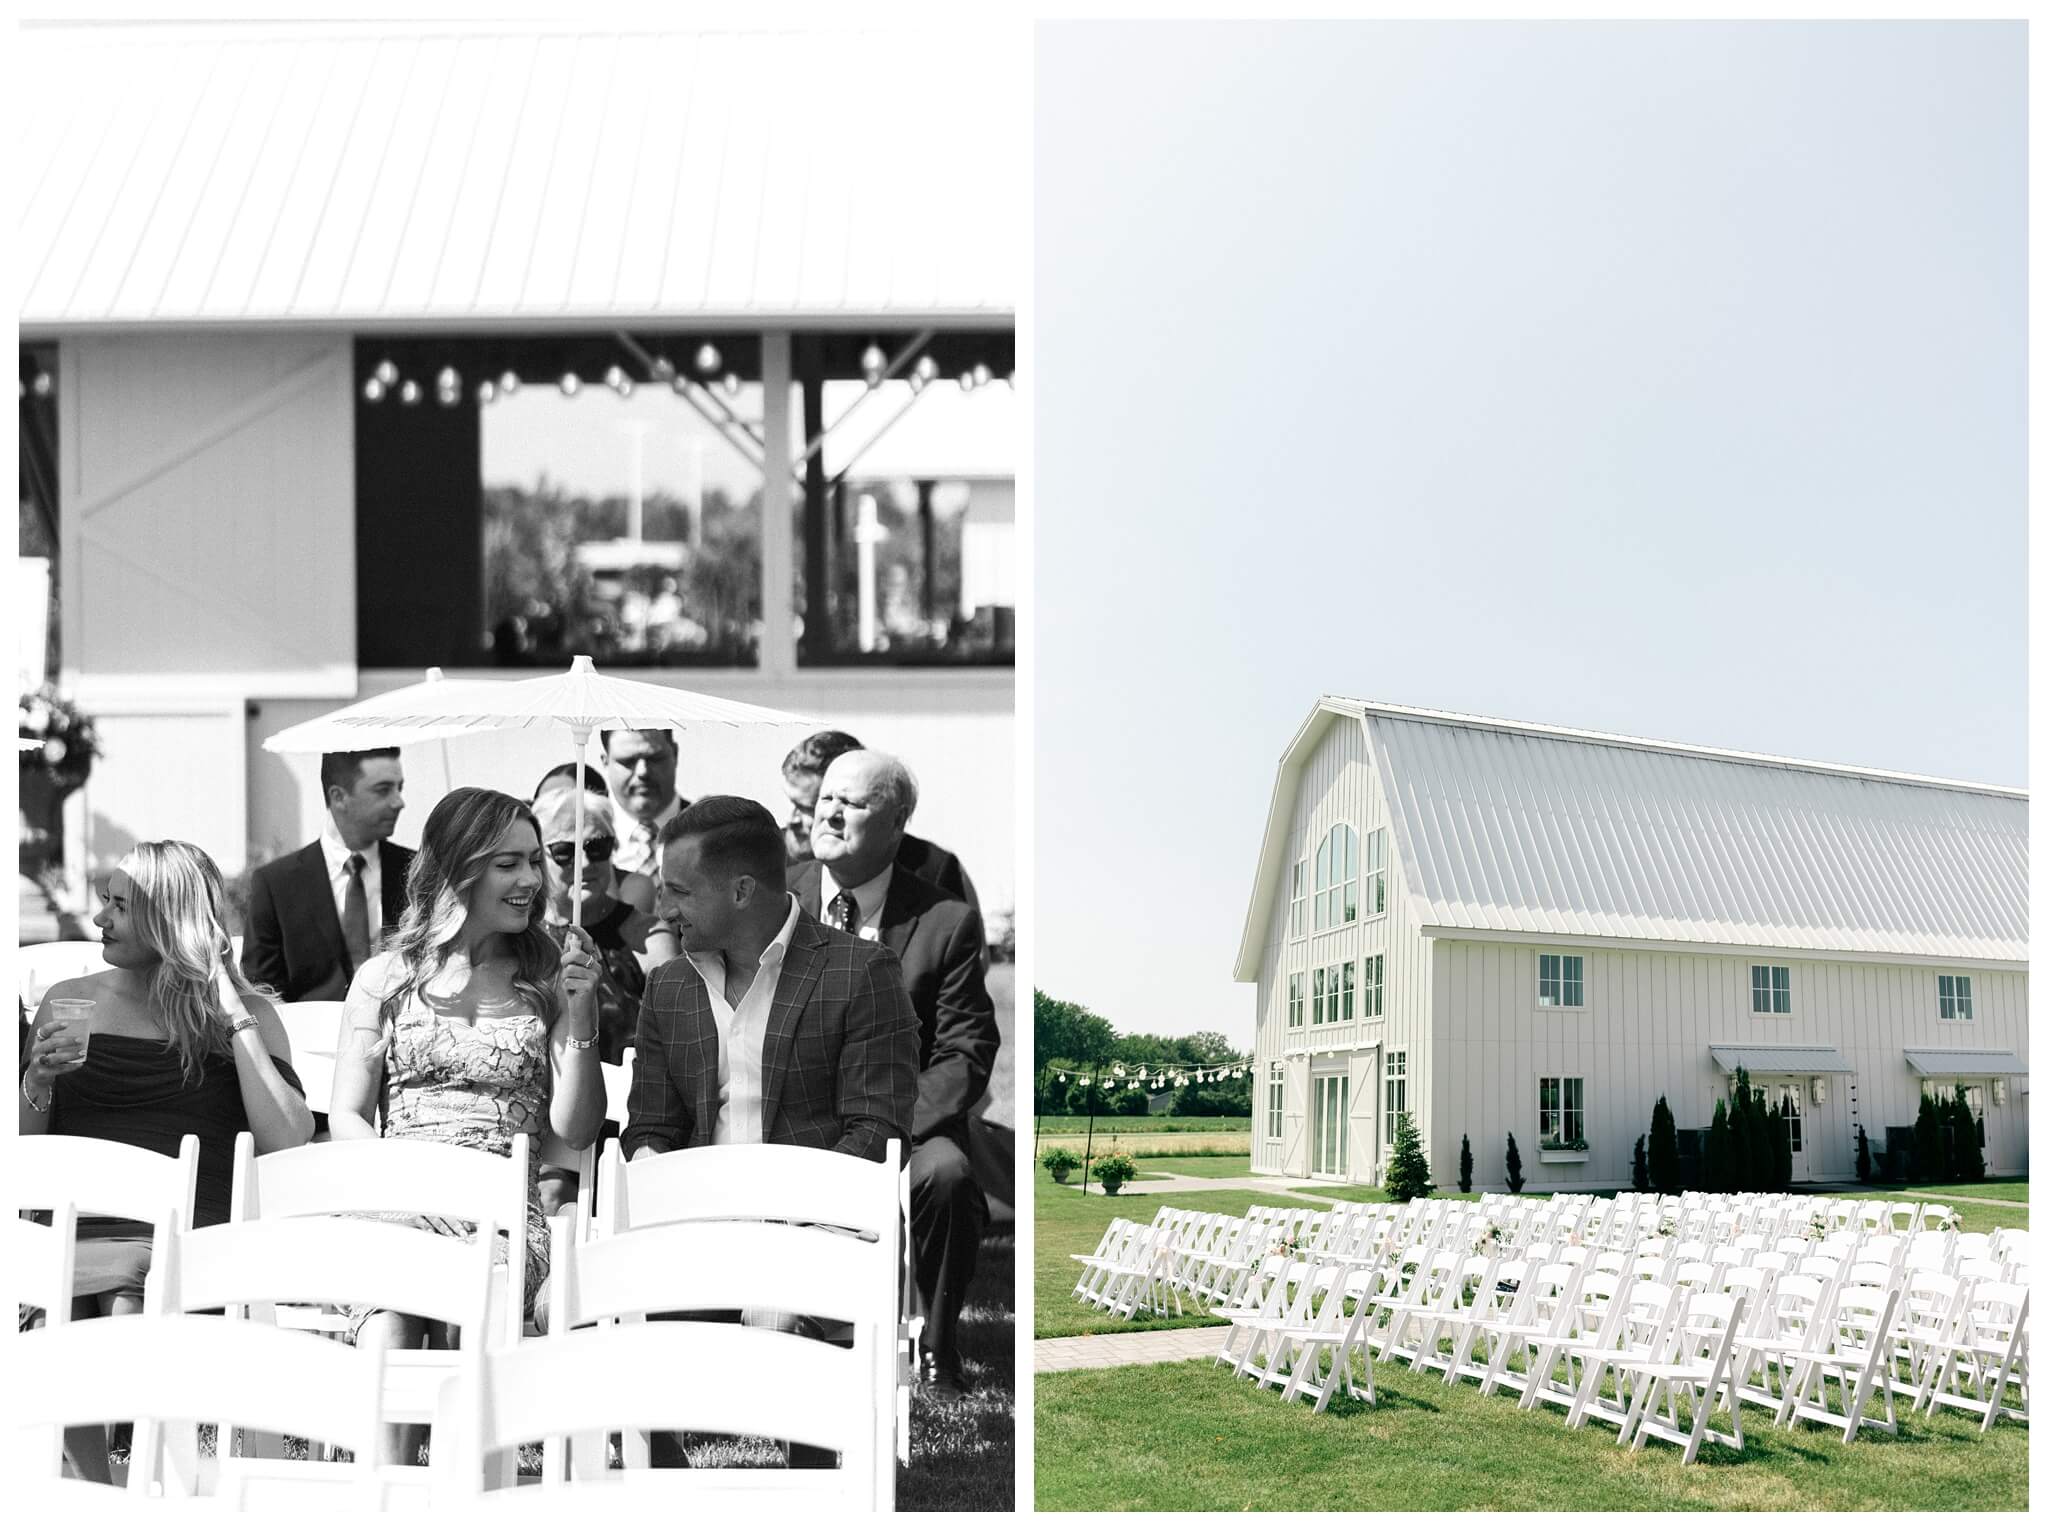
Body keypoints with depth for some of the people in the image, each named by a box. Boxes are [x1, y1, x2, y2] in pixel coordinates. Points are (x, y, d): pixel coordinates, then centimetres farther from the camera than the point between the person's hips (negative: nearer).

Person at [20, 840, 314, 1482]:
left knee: (128, 1312, -32)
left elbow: (290, 1143, -6)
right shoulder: (69, 1002, 15)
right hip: (87, 1231, 2)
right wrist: (39, 1080, -5)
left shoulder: (246, 1014, 9)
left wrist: (236, 1021, -4)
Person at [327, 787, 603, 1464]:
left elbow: (575, 1129, 7)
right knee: (387, 1324, -34)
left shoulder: (547, 978, 14)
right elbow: (347, 1116, 11)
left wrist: (580, 1014, -5)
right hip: (397, 1208, 0)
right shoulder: (385, 978, 15)